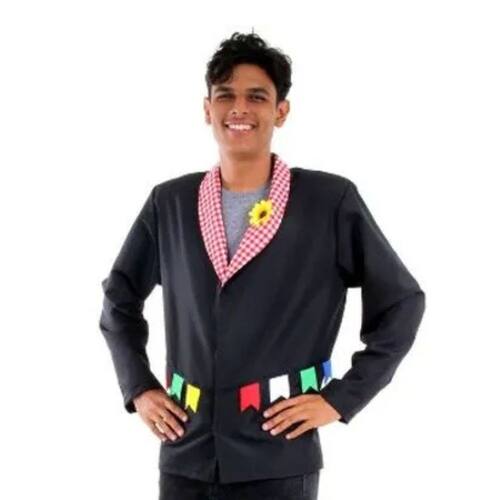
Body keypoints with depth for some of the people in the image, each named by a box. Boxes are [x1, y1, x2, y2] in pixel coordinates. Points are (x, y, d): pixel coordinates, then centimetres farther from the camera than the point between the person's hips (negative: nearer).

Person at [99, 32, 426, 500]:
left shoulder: (331, 201, -4)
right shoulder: (170, 203, 6)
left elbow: (401, 304, 0)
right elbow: (119, 299, 18)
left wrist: (340, 398, -4)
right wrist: (138, 388, 8)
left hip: (278, 460, -3)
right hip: (186, 455, 3)